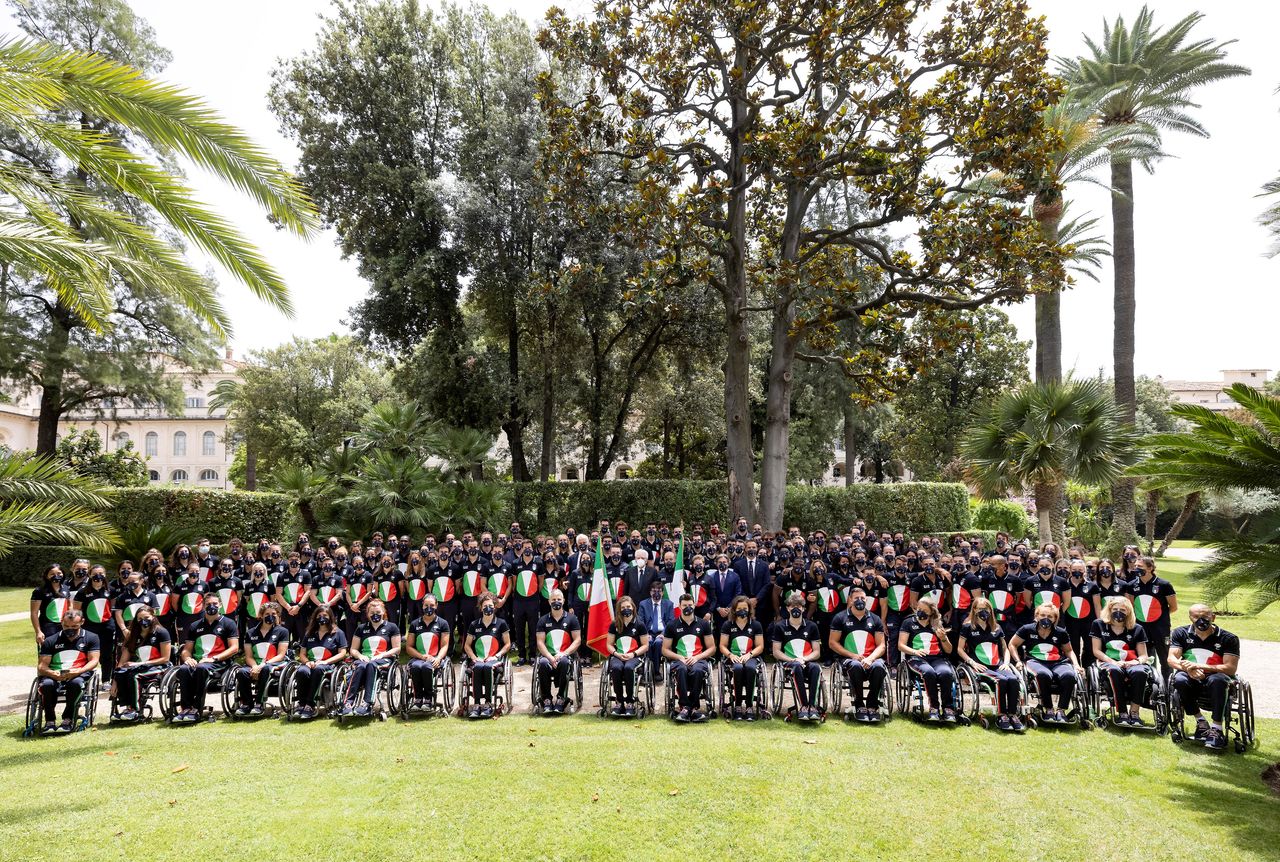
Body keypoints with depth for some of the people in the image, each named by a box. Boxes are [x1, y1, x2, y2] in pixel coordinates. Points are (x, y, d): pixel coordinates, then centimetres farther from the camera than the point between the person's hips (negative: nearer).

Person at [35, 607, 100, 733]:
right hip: (54, 675, 2)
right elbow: (42, 665, 8)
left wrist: (78, 671, -18)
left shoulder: (91, 638, 12)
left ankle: (68, 720, -22)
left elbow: (93, 661, 3)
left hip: (79, 674, -2)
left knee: (76, 682, -37)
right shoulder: (51, 641, 16)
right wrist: (51, 673, -16)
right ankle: (50, 721, -19)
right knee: (47, 684, -34)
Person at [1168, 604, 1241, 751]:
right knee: (1179, 680, -34)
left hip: (1216, 676, -1)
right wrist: (1187, 668, -24)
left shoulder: (1228, 638, 2)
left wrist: (1199, 666, -20)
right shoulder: (1181, 633, 8)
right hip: (1191, 679, 1)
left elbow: (1230, 668, -9)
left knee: (1217, 680, -38)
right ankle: (1200, 721, -15)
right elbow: (1171, 659, -1)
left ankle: (1216, 728, -32)